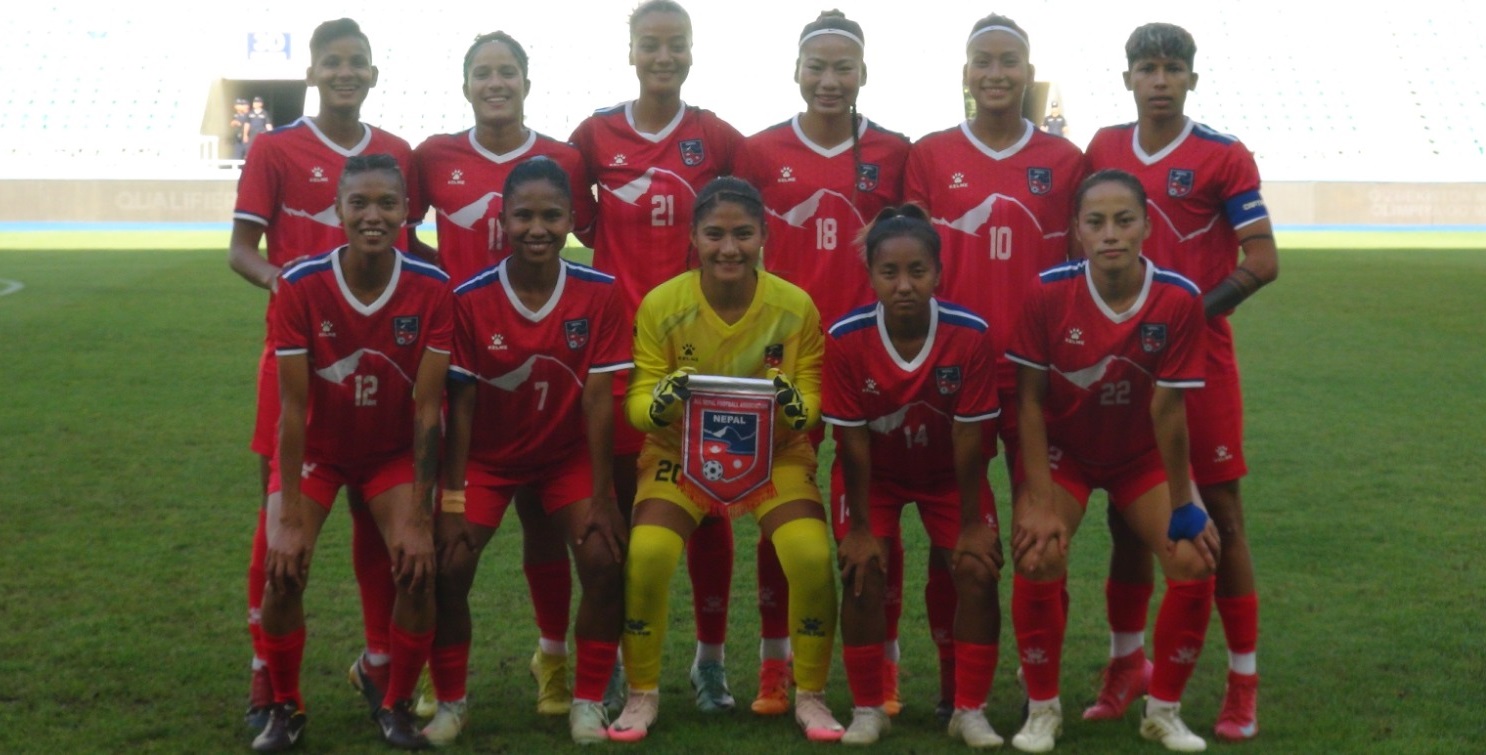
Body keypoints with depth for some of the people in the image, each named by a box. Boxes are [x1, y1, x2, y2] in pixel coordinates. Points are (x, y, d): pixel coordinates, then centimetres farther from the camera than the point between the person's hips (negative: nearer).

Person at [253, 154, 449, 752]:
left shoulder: (431, 288, -20)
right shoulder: (301, 286, -22)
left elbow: (427, 407, -17)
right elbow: (293, 405, -19)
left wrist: (418, 516, -19)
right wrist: (292, 519, -21)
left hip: (394, 451, 1)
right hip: (316, 448, 0)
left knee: (418, 568, -18)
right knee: (282, 570, -18)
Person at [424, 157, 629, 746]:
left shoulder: (598, 294, -17)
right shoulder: (470, 299, -19)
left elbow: (598, 399, -15)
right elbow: (460, 405, -14)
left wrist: (601, 498, -15)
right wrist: (452, 502, -16)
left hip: (567, 452, 0)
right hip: (487, 455, 0)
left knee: (605, 558, -18)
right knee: (448, 565, -14)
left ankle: (589, 703, 0)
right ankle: (450, 703, 7)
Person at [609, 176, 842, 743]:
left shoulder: (796, 305, -14)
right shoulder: (660, 304, -16)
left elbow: (812, 398, -8)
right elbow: (638, 399, -14)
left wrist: (795, 403, -31)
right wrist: (660, 400, -37)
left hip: (775, 454, 0)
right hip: (682, 453, 0)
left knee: (813, 557, -23)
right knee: (646, 554, -24)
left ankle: (811, 696, 1)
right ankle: (642, 696, -1)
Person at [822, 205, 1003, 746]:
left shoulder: (971, 334, -29)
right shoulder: (845, 338, -28)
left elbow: (968, 437, -20)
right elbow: (853, 441, -19)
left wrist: (971, 523, -13)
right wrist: (859, 527, -13)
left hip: (948, 472, 1)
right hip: (874, 473, 0)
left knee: (978, 569, -11)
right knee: (863, 572, -13)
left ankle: (970, 711, 2)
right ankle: (868, 710, 3)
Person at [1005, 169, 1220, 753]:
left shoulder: (1179, 299, -23)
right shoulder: (1048, 293, -23)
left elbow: (1167, 408, -18)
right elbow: (1030, 401, -17)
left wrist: (1182, 506, -13)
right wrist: (1040, 502, -19)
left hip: (1143, 456, 1)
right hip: (1062, 450, -1)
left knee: (1195, 560, -14)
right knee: (1038, 556, -23)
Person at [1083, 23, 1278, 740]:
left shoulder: (1223, 157, -6)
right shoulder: (1104, 149, 7)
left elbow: (1262, 261, -10)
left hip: (1200, 357, -4)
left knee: (1220, 513, 0)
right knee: (1126, 511, 11)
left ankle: (1244, 682, 9)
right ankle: (1126, 662, 26)